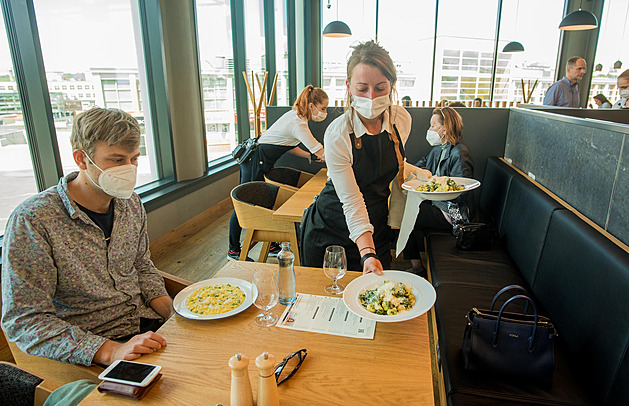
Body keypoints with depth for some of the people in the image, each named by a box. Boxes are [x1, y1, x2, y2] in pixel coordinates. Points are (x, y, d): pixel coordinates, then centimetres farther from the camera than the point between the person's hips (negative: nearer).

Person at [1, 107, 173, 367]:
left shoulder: (130, 202, 3)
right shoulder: (32, 221, -16)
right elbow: (25, 321, -16)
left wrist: (179, 319, -1)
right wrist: (111, 351, -27)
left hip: (148, 325, 6)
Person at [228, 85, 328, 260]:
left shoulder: (296, 116, 9)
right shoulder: (298, 123, -22)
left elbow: (288, 145, 16)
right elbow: (322, 153, -22)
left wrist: (310, 156, 8)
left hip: (260, 162, 10)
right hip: (255, 162, -10)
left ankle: (272, 246, 23)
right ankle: (233, 251, 14)